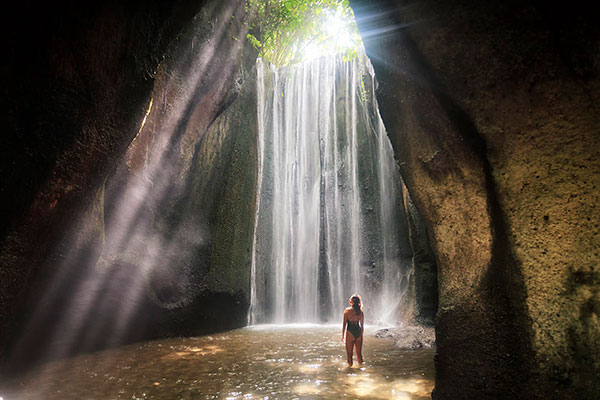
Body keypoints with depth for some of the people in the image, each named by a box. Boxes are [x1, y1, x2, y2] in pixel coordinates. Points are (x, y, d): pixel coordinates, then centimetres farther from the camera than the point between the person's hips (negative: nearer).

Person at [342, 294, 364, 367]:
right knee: (359, 352, 17)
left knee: (349, 352, 8)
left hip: (350, 332, -4)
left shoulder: (347, 310, -7)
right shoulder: (361, 312, 4)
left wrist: (343, 336, 1)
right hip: (359, 332, 4)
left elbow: (344, 324, -6)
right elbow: (362, 325, 10)